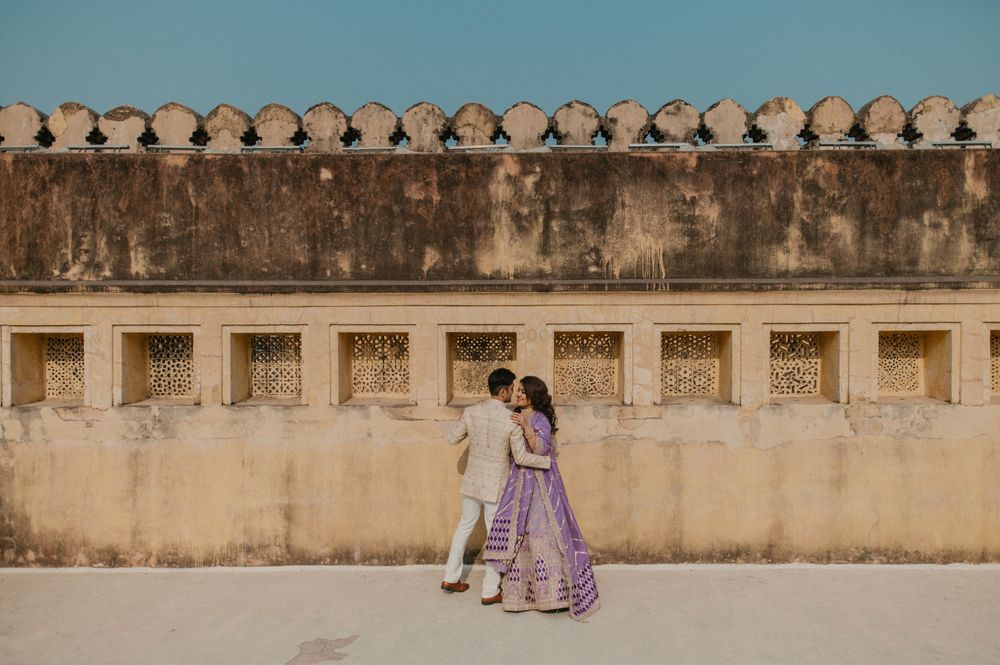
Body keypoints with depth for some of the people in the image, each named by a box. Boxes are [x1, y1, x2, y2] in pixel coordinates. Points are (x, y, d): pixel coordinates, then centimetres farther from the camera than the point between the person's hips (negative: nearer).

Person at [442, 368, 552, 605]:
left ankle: (450, 578, 31)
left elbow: (452, 439, 5)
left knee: (465, 525, 21)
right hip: (496, 486, -5)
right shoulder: (512, 420, -18)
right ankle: (490, 592, 17)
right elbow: (521, 457, -17)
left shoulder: (471, 412, -6)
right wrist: (547, 461, -4)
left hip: (472, 482, 5)